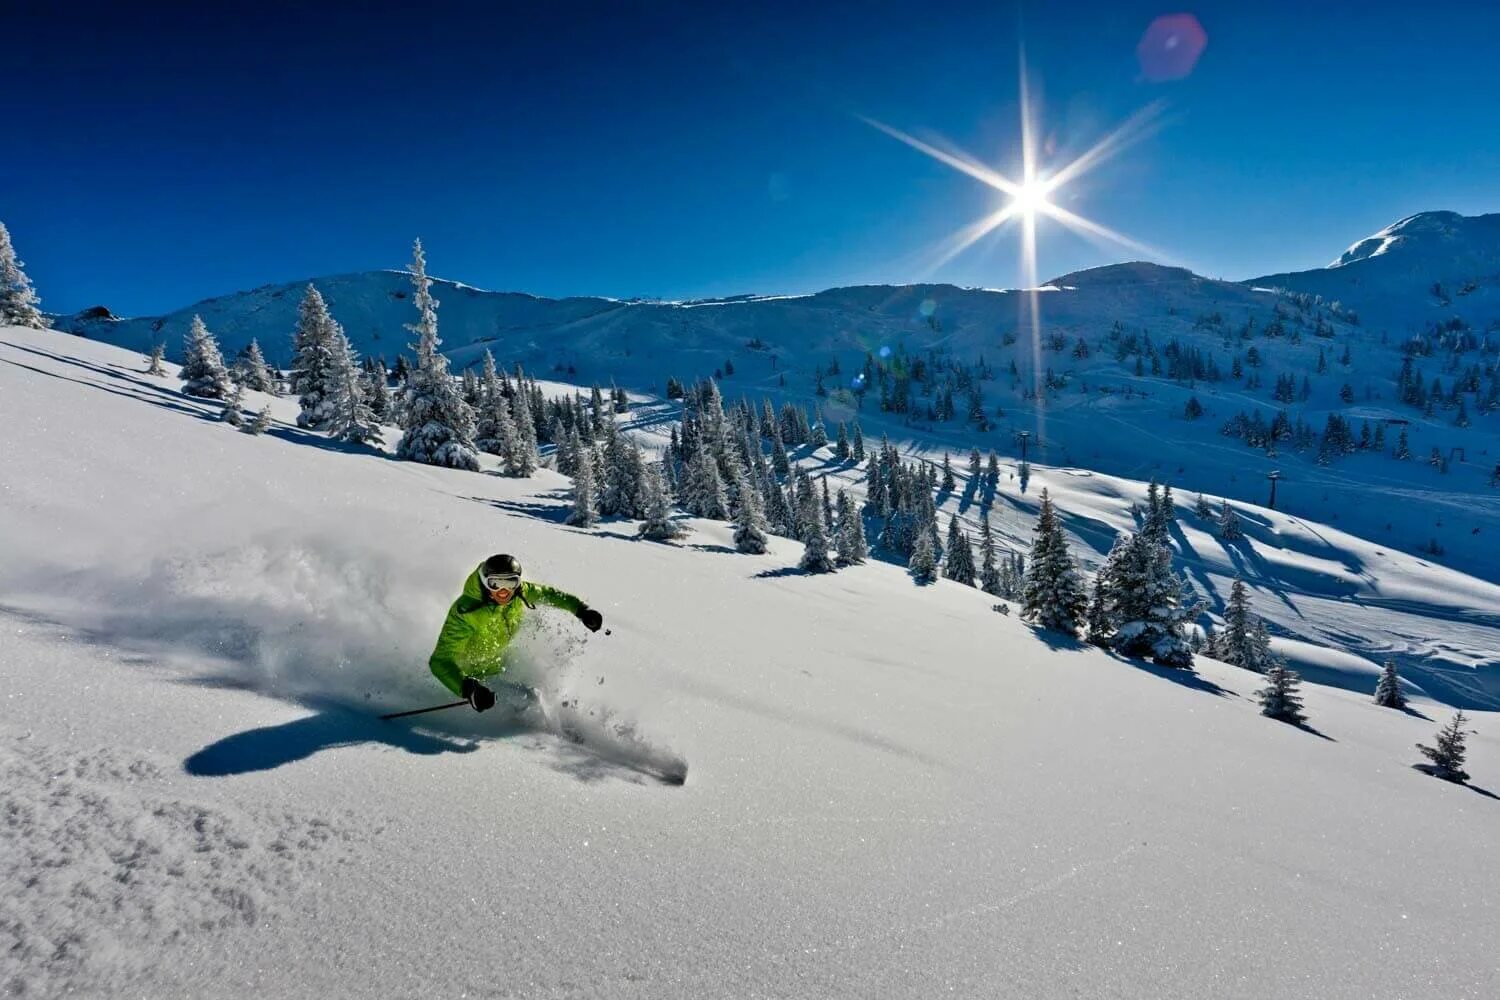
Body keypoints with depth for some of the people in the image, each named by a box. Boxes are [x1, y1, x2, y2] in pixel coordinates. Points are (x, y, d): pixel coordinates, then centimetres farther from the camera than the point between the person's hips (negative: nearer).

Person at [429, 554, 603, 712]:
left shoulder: (520, 592, -22)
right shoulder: (465, 612, -37)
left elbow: (547, 593, 0)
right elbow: (440, 661, -39)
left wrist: (581, 609, -5)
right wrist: (468, 688, -55)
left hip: (500, 664, 5)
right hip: (470, 673, -5)